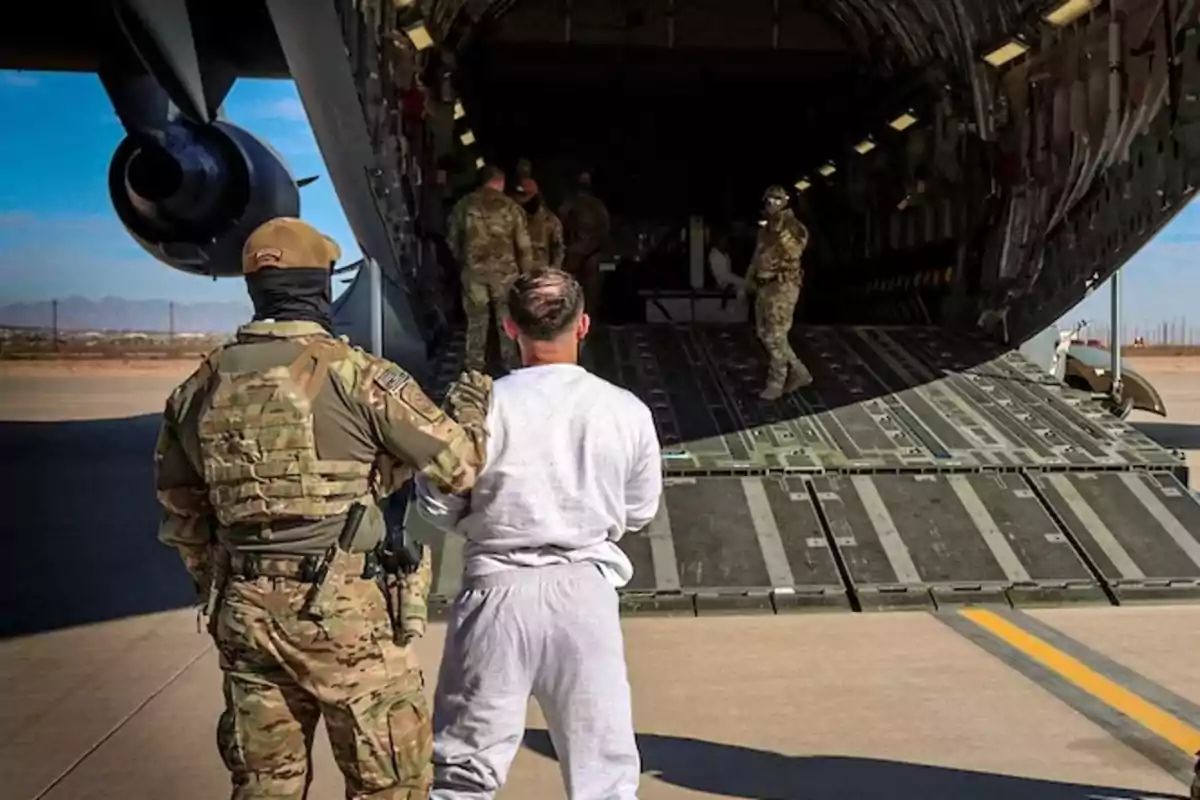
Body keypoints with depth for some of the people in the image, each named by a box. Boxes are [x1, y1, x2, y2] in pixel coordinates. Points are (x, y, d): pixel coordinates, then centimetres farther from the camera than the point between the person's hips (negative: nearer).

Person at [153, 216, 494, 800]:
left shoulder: (201, 386, 5)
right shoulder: (357, 375, -12)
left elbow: (180, 511, 14)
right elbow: (458, 467, -5)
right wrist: (471, 408, 15)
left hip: (245, 612, 6)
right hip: (345, 610, -6)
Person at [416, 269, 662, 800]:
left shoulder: (483, 406, -12)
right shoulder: (626, 410, -5)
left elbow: (436, 507, -4)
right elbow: (640, 512, 5)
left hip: (500, 592, -1)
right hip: (586, 594, 1)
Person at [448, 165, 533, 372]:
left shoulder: (464, 205, 2)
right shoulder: (511, 206, -1)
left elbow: (453, 240, 8)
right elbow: (523, 244, -1)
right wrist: (525, 272, 11)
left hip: (474, 271, 1)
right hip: (505, 271, -1)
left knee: (476, 322, 9)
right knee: (507, 322, 10)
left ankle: (474, 370, 12)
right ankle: (512, 368, 15)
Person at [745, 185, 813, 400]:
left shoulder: (794, 227, -10)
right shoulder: (765, 229, 15)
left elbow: (793, 253, -27)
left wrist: (781, 229, -31)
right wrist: (750, 280, 19)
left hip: (783, 287, -9)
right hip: (764, 286, 9)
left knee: (776, 337, -5)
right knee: (765, 334, 11)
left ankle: (776, 383, 8)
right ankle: (799, 373, 22)